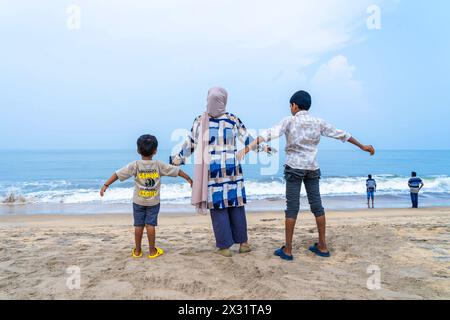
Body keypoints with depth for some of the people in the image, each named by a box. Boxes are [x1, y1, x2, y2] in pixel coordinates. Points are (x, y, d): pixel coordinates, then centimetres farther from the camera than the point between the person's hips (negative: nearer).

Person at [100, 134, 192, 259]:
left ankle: (137, 250, 21)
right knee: (150, 225, 5)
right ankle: (152, 251, 13)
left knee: (139, 225, 9)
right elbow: (177, 171, -2)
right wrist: (188, 179, 10)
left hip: (138, 201, 1)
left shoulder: (135, 165, -10)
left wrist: (106, 185, -8)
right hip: (154, 201, 0)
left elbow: (118, 174, -13)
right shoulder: (159, 165, -8)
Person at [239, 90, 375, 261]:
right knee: (317, 205, 9)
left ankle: (287, 250, 1)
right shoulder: (318, 122, 8)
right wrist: (362, 146, 29)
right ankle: (322, 246, 16)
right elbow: (341, 134, 17)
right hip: (312, 168, 4)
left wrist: (248, 148, -28)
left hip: (294, 167, -4)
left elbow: (269, 134, -20)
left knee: (292, 207, -3)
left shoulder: (289, 121, -5)